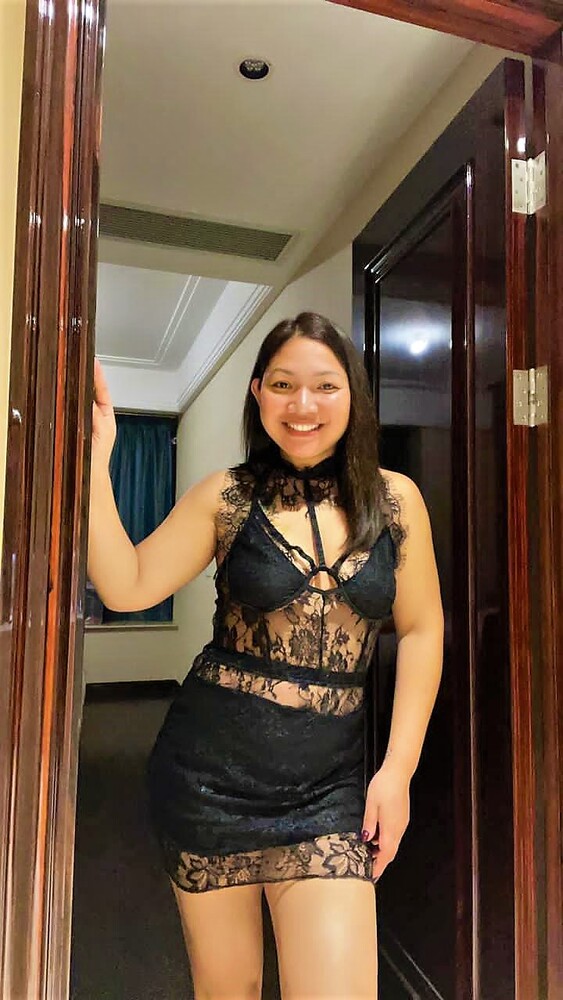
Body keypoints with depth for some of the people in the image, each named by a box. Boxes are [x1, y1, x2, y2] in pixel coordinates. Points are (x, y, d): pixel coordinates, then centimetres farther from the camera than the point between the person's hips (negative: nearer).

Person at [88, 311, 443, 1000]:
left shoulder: (395, 499, 0)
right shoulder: (226, 497, -3)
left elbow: (420, 631, 3)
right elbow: (126, 587, -10)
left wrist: (398, 769, 0)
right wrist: (94, 459, -17)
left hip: (327, 781, 1)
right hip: (210, 767, 0)